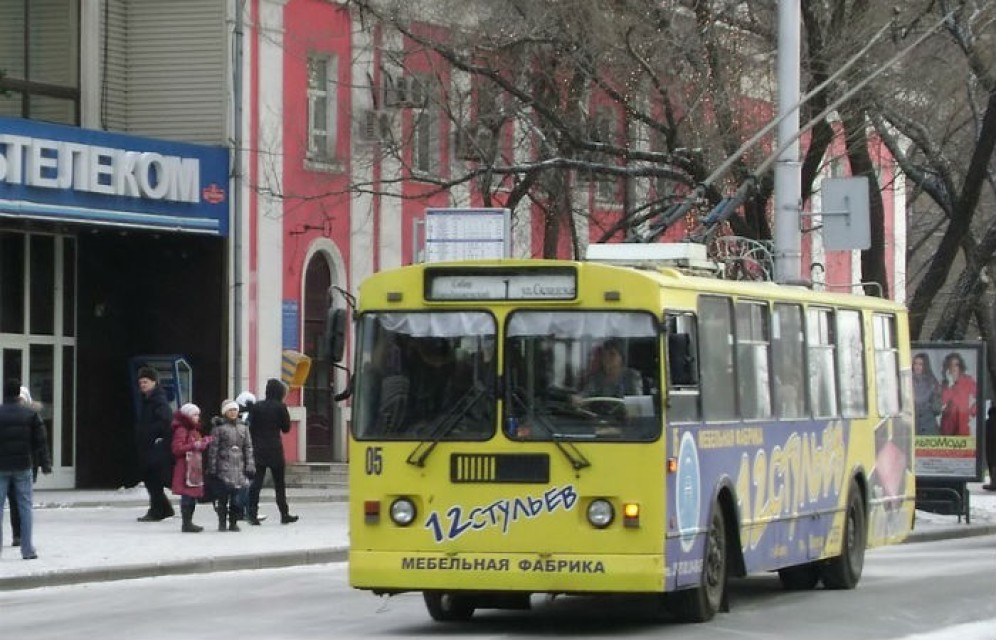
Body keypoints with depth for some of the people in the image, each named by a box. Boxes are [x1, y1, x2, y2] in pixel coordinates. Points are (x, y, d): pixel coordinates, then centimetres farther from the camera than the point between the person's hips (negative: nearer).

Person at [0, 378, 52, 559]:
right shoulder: (30, 414, 0)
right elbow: (40, 441, 0)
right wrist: (45, 464, 6)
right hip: (23, 467, 1)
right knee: (25, 506, 5)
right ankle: (27, 549, 2)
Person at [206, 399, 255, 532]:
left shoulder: (243, 427, 13)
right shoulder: (218, 428, 1)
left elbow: (248, 448, 13)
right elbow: (213, 449, -1)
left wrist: (250, 466, 5)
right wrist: (212, 468, -5)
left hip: (239, 466, 4)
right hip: (223, 465, -4)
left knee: (237, 496, 3)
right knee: (223, 496, -5)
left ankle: (233, 522, 10)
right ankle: (222, 523, 3)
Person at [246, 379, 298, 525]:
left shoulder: (256, 407, 2)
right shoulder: (280, 407, -7)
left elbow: (251, 428, 0)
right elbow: (286, 428, 0)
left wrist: (254, 445, 7)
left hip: (258, 450, 2)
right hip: (275, 450, -2)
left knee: (256, 482, 2)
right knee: (279, 483, 8)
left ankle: (252, 513, -8)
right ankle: (284, 514, 13)